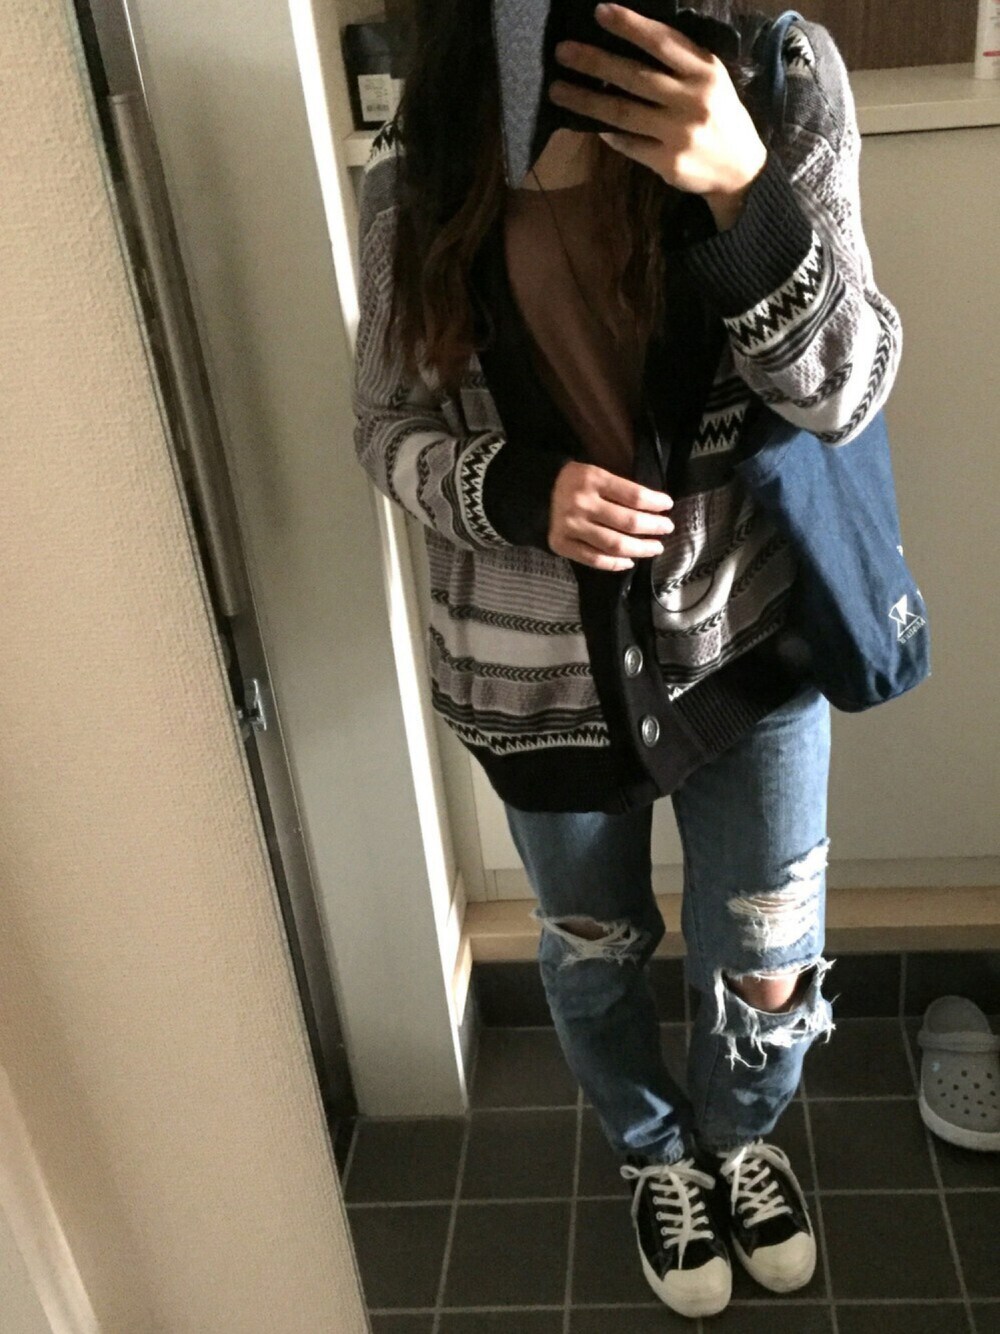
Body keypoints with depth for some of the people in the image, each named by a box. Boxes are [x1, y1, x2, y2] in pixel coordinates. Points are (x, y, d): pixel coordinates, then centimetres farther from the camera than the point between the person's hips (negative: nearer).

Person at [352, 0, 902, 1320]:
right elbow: (389, 429, -3)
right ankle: (657, 1156, 56)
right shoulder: (420, 167, -10)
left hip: (745, 630, 0)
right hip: (534, 667, 1)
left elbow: (846, 390, -16)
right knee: (594, 952, 22)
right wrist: (523, 493, -24)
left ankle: (740, 1132, 54)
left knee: (769, 968, 16)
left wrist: (742, 186, -33)